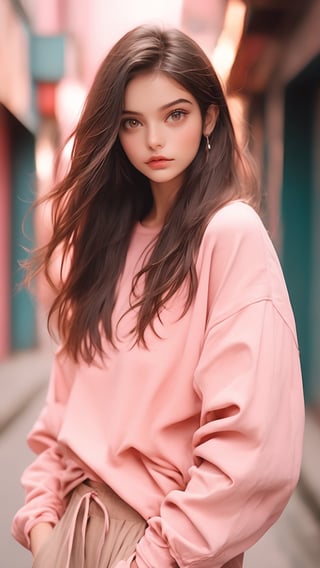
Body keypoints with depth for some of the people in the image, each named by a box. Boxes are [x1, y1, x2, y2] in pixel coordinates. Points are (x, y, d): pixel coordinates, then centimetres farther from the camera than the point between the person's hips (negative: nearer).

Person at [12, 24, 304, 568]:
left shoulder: (232, 233, -15)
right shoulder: (108, 235, 6)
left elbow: (251, 438, -21)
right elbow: (70, 391, 7)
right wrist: (42, 508, -1)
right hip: (76, 519, 6)